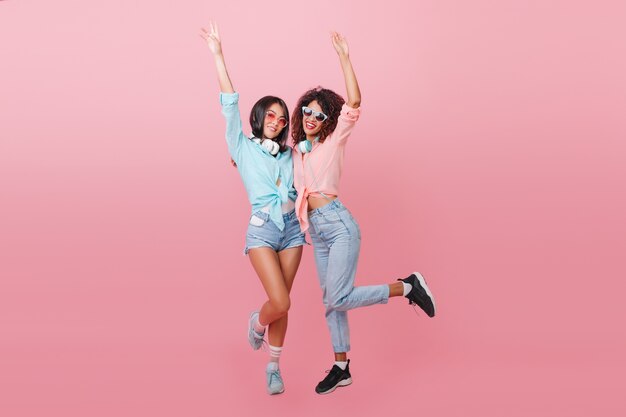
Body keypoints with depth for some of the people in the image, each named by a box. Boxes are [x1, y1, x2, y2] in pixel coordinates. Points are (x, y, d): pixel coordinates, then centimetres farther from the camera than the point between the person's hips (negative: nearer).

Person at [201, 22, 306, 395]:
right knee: (281, 303, -13)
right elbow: (230, 106, -3)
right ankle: (257, 321, 22)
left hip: (293, 227, 4)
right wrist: (218, 56, -9)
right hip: (262, 230, -4)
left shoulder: (289, 154, 15)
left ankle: (274, 367, 21)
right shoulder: (243, 147, 4)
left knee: (282, 303, 5)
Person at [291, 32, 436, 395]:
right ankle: (342, 368, 21)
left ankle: (408, 287, -1)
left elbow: (354, 103, -18)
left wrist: (344, 58, -22)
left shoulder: (334, 140, -2)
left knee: (338, 298, -16)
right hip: (317, 231, 7)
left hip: (339, 225, -7)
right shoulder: (298, 151, 15)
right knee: (331, 301, 10)